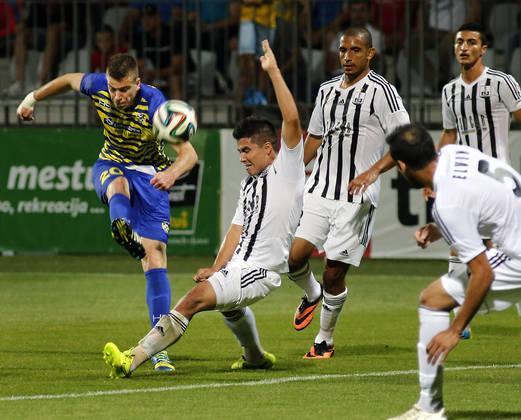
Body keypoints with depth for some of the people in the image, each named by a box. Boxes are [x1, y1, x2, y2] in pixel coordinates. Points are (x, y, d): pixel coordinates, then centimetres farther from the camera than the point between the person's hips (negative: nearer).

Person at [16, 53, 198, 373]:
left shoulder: (155, 105, -28)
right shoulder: (97, 86, -17)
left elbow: (189, 153, -35)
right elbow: (68, 80, 9)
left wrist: (172, 172, -57)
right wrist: (33, 98, 21)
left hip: (150, 175, -3)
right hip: (111, 165, 3)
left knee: (155, 255, -15)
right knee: (118, 184, -39)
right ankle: (122, 227, -75)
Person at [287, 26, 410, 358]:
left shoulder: (381, 91, -6)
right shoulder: (327, 90, 14)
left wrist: (374, 170, -24)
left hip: (356, 197, -5)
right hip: (319, 190, 5)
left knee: (334, 275, -2)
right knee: (295, 255, -11)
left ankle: (325, 340, 18)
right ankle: (311, 295, 22)